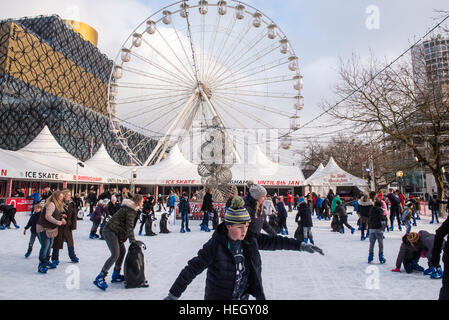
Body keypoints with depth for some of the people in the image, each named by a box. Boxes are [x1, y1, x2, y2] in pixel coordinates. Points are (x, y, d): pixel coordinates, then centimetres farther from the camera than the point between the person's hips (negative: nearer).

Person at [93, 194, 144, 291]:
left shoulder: (132, 209, 16)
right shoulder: (130, 210, -16)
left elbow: (129, 226, 20)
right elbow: (129, 227, -19)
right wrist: (133, 241, -11)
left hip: (115, 232, 11)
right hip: (110, 231, -11)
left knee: (122, 250, 14)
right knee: (115, 255, -15)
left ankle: (116, 275, 23)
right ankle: (99, 278, -12)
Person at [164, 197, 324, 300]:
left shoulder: (250, 239, -7)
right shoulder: (215, 245, -22)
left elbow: (274, 241, 0)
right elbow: (192, 269, -20)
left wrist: (301, 245, -2)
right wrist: (173, 295, -19)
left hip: (243, 296, 5)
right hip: (219, 297, -5)